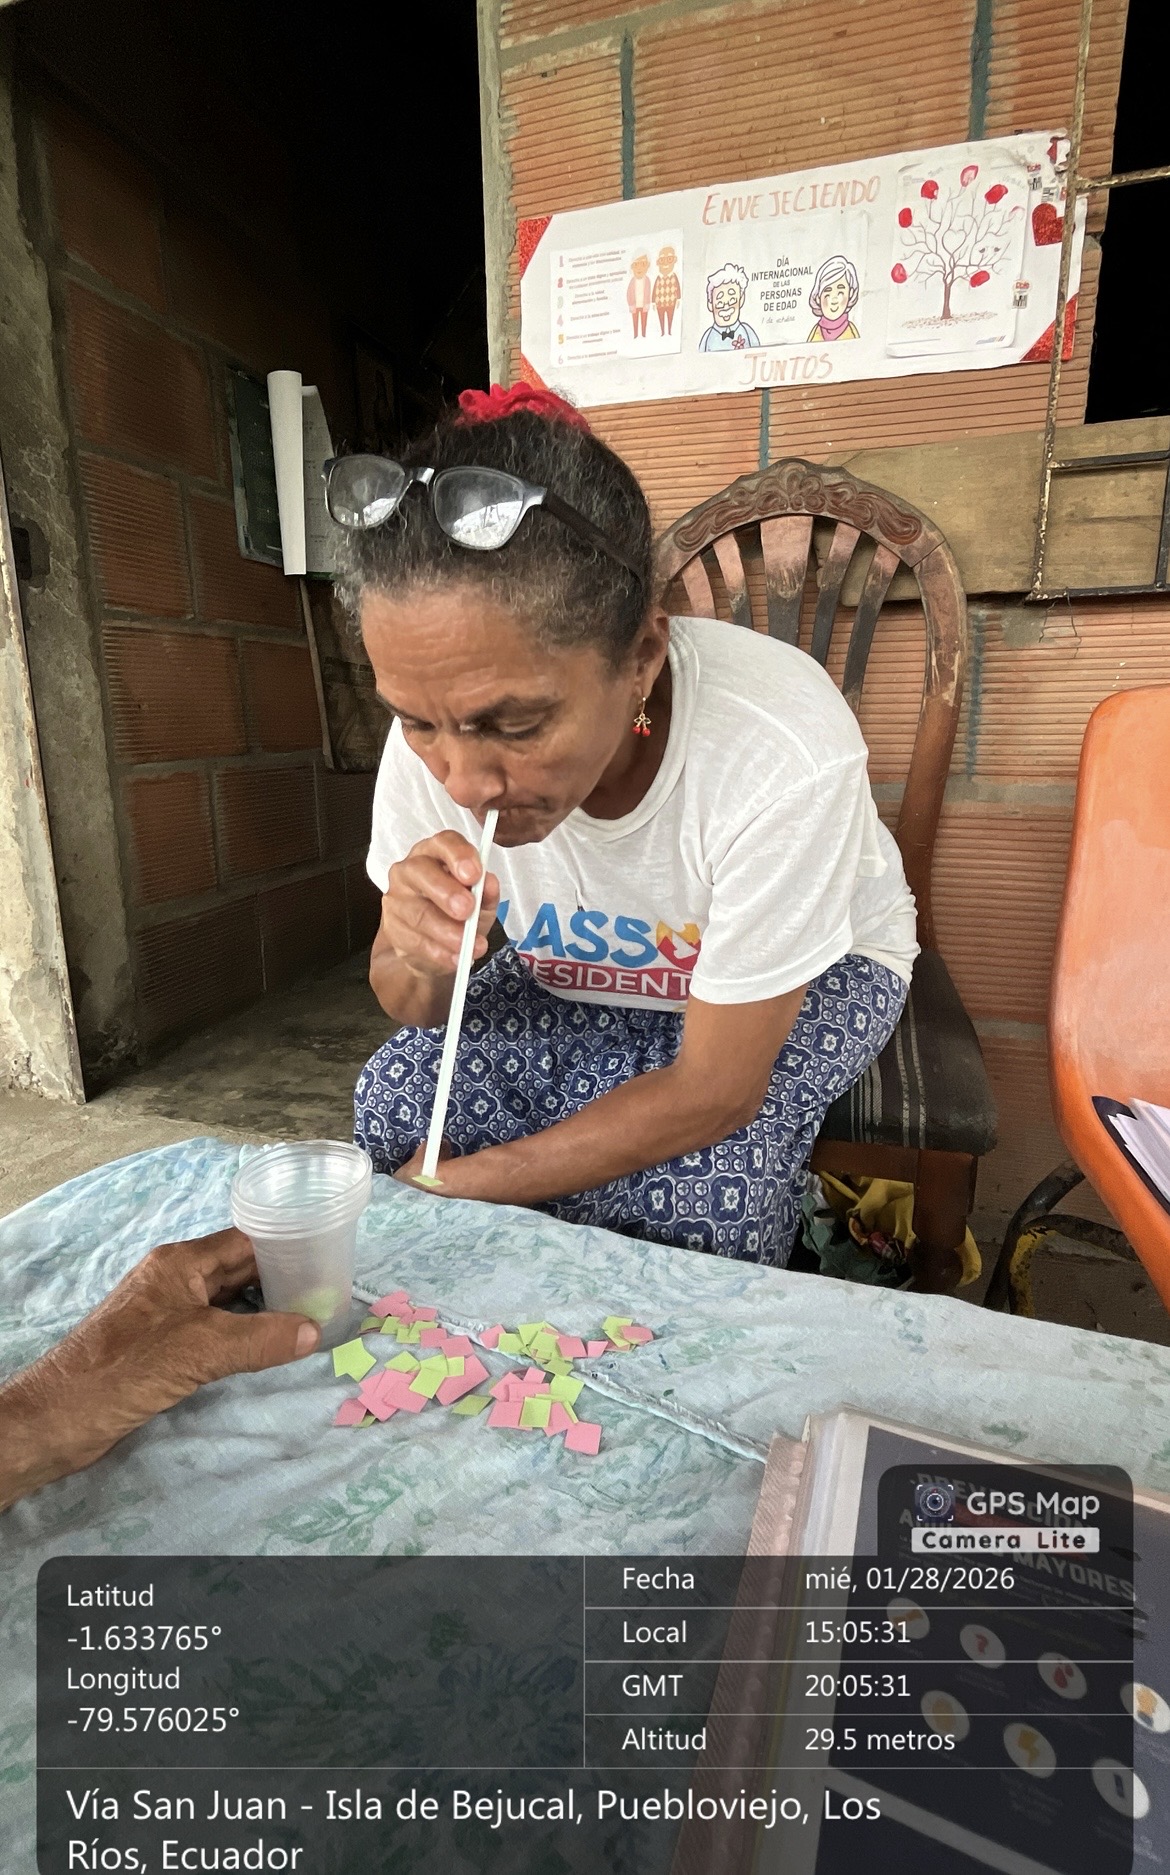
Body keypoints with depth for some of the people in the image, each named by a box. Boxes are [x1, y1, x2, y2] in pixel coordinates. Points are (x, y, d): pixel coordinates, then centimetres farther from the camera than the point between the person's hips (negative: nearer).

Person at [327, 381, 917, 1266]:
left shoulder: (781, 755, -38)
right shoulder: (434, 732, -24)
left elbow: (714, 1092, -28)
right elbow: (411, 1009, -10)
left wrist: (451, 1186, -26)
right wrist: (421, 957, -36)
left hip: (804, 976, -2)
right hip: (579, 977, 4)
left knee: (693, 1190, -29)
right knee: (398, 1100, -16)